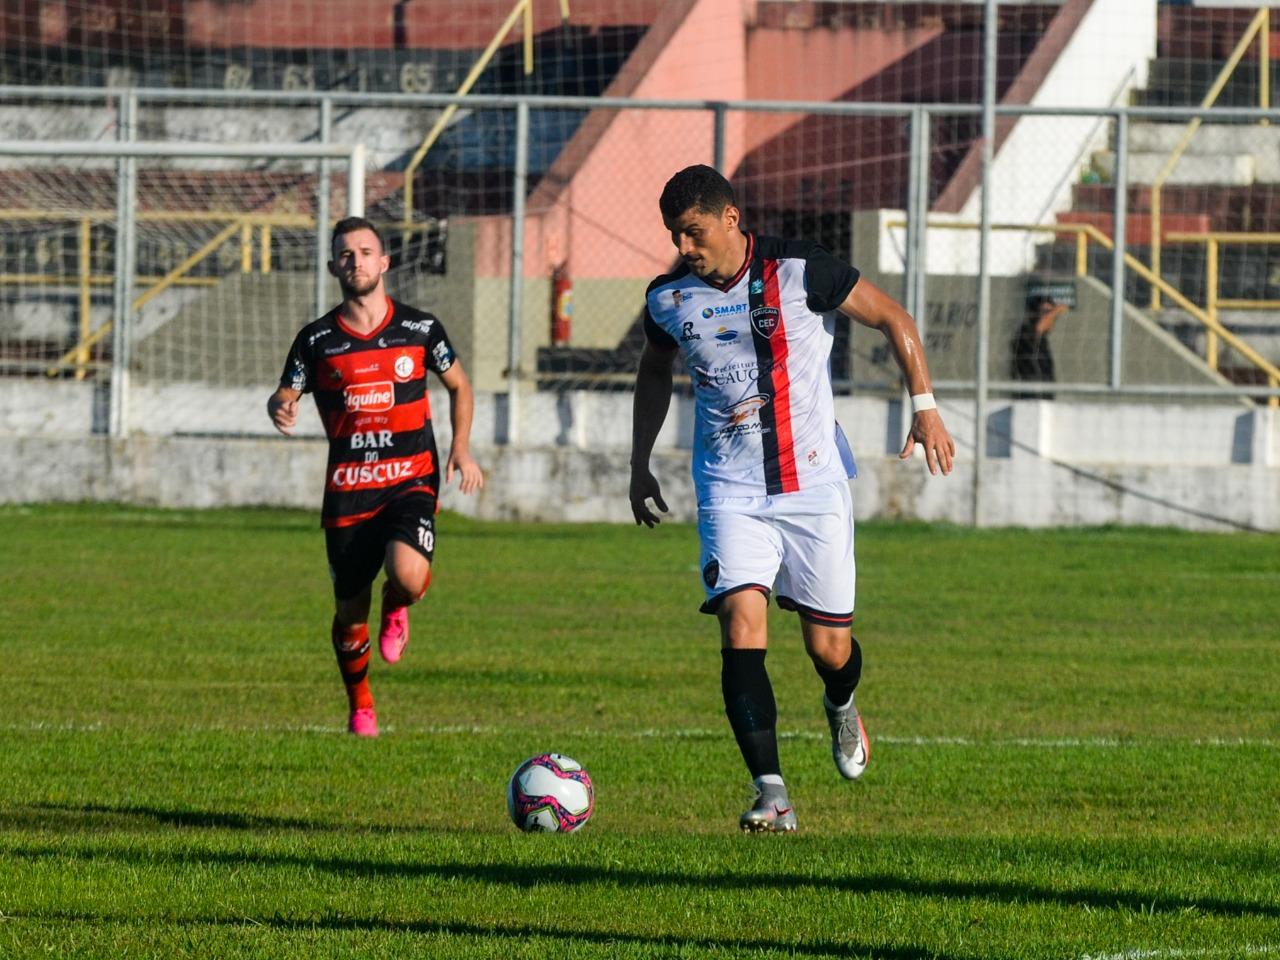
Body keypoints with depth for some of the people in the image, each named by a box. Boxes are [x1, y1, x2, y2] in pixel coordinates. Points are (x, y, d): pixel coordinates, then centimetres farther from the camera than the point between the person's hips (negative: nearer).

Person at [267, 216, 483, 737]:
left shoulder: (420, 328, 2)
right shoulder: (316, 340, 2)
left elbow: (458, 385, 17)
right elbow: (283, 396, 8)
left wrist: (461, 448, 6)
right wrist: (280, 410, -16)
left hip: (410, 481, -1)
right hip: (346, 492, 1)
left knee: (408, 574, -28)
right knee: (350, 612, 4)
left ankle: (396, 612, 11)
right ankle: (360, 706, 30)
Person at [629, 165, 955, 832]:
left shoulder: (800, 271, -10)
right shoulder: (668, 299, 0)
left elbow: (892, 319, 2)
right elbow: (654, 371, 21)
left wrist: (925, 407, -5)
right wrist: (640, 466, 22)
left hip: (814, 483, -1)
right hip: (731, 493, 1)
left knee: (830, 646, 5)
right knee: (741, 624, -19)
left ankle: (841, 708, 43)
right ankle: (770, 793, -21)